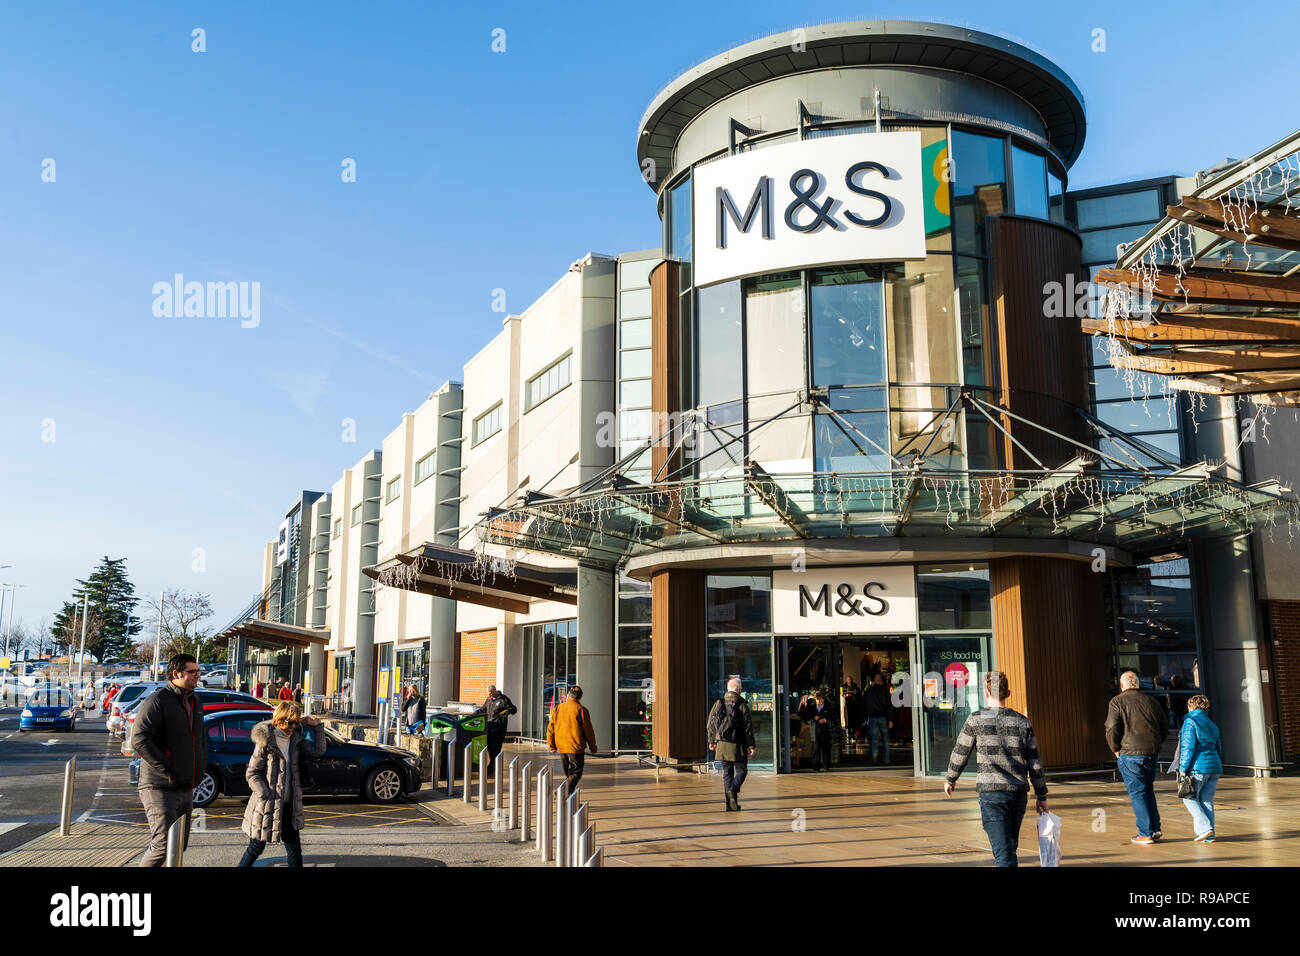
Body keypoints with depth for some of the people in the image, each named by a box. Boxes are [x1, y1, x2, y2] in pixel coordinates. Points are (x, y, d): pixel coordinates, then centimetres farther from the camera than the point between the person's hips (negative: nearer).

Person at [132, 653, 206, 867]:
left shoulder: (195, 703, 16)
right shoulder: (157, 700, -11)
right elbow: (139, 739, -20)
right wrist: (167, 769, -20)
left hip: (186, 789, 9)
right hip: (160, 787, -9)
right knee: (164, 845, -15)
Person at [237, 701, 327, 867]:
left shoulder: (295, 739, 6)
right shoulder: (266, 740, -12)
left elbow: (318, 750, 9)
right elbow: (251, 774, -11)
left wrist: (316, 726, 1)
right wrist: (266, 797, -16)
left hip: (288, 804, 6)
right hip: (267, 805, -6)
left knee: (294, 846, 10)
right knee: (257, 847, 5)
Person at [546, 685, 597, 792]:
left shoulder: (558, 708, 6)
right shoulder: (581, 710, -8)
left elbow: (550, 728, 8)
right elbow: (588, 729, -4)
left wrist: (551, 745, 16)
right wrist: (593, 746, 7)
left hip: (561, 747, 5)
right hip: (576, 747, -5)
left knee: (568, 774, 19)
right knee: (575, 773, -4)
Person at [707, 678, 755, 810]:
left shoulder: (718, 704, 4)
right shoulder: (742, 705, -9)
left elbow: (710, 724, 9)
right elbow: (748, 727, -9)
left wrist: (711, 741, 19)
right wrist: (751, 746, -4)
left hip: (722, 745, 4)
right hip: (737, 746, -4)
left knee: (727, 772, 11)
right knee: (741, 770, 10)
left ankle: (730, 803, 9)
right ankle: (733, 790, -15)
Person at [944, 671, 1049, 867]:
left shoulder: (976, 720, -4)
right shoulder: (1023, 722, 5)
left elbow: (960, 754, 4)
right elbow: (1035, 763, 6)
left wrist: (950, 780, 21)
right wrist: (1041, 796, 15)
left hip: (992, 793, -4)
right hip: (1019, 793, 4)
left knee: (1002, 850, -6)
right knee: (1010, 847, 21)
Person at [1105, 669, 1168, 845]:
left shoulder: (1117, 702, -5)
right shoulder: (1150, 701, 9)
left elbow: (1112, 729, -14)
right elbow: (1165, 726, 12)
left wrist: (1116, 749, 0)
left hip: (1130, 753, -5)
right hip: (1152, 754, 5)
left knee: (1137, 793, 0)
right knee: (1148, 789, 20)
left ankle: (1146, 833, 1)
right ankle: (1155, 828, 20)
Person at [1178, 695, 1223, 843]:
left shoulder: (1190, 722, -7)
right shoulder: (1212, 724, 17)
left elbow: (1188, 747, -13)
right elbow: (1218, 748, 20)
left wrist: (1183, 769, -11)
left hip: (1198, 767, -7)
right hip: (1214, 766, 7)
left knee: (1189, 798, 4)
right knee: (1207, 800, 9)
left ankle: (1205, 828, -9)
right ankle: (1209, 836, 7)